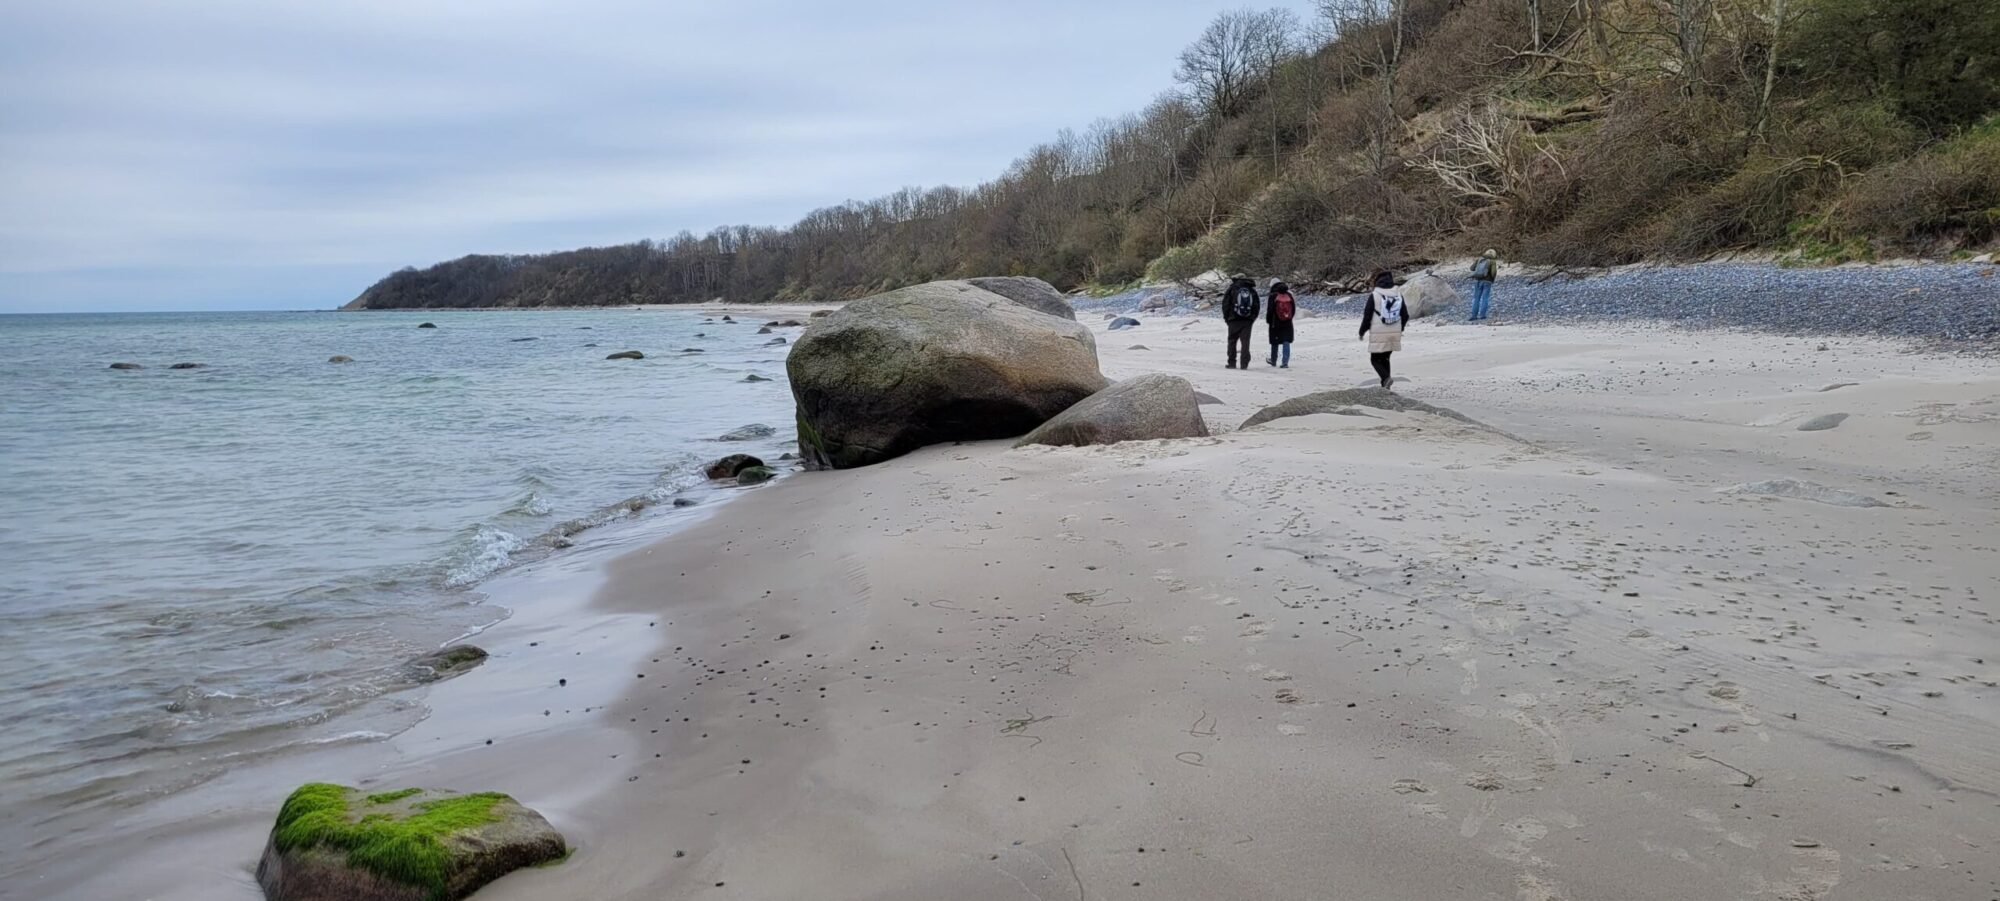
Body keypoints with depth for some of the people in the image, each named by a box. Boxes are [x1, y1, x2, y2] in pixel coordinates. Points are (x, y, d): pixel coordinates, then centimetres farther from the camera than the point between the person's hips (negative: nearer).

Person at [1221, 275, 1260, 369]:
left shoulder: (1232, 289, -1)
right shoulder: (1252, 290, 7)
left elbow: (1225, 304, -2)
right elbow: (1257, 305, 10)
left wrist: (1226, 317, 7)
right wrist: (1252, 318, 15)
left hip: (1234, 320, -2)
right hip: (1248, 321, 2)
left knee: (1232, 341, 8)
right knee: (1245, 342, 2)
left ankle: (1232, 362, 7)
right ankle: (1244, 363, -6)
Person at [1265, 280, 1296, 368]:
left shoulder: (1273, 296, -9)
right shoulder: (1289, 295, 6)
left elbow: (1269, 310, -11)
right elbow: (1294, 309, 11)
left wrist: (1268, 321, 2)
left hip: (1275, 323, -3)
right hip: (1287, 324, 3)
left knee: (1275, 343, 12)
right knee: (1286, 342, 1)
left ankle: (1273, 361, 28)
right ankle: (1285, 362, -9)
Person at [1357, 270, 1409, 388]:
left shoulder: (1374, 295, -10)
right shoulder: (1398, 294, 4)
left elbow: (1367, 316, -9)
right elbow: (1405, 316, 9)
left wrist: (1362, 332, 5)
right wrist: (1400, 329, 25)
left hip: (1379, 335, -5)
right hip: (1395, 334, 5)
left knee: (1375, 360, 6)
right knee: (1385, 359, 18)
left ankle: (1386, 378, -19)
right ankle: (1385, 386, 17)